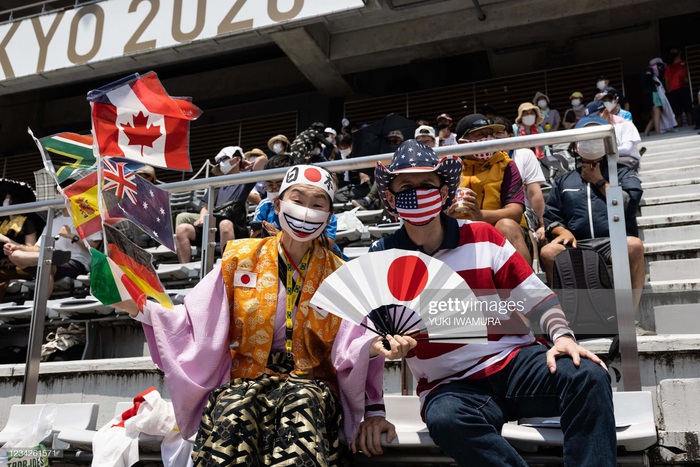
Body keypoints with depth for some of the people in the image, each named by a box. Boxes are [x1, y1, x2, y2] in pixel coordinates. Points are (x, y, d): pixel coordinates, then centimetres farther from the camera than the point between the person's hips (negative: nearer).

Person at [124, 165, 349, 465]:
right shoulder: (242, 259, 7)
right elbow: (198, 322, 2)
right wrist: (139, 308, -11)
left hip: (309, 380, 0)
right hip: (247, 377, 0)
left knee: (303, 404, -35)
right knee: (233, 410, -34)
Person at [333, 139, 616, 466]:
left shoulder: (483, 238, 5)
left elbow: (537, 297, 7)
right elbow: (356, 343, 1)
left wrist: (562, 336, -12)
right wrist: (372, 411, -9)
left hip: (513, 360, 2)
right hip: (450, 386, -1)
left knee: (588, 376, -26)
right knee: (445, 418, -37)